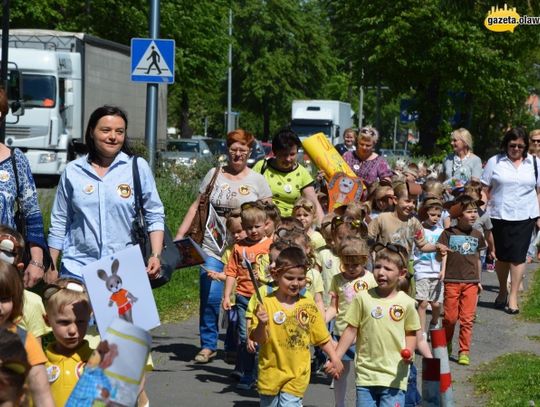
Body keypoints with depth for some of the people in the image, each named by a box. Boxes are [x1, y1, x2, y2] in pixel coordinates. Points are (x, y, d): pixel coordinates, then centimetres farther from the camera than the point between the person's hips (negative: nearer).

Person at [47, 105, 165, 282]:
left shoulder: (138, 167, 2)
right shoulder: (72, 171, 6)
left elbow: (155, 216, 4)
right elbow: (59, 224, 11)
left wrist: (156, 256, -7)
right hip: (77, 268, 1)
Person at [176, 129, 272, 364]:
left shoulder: (257, 181, 6)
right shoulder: (214, 175, 10)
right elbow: (196, 208, 12)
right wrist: (179, 235, 6)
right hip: (213, 248, 1)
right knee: (209, 297, -6)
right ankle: (208, 345, 9)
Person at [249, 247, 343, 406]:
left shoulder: (308, 306, -4)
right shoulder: (266, 303, -10)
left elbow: (322, 336, 6)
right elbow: (259, 339, -12)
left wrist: (334, 358, -2)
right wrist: (261, 324, -31)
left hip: (297, 376, 0)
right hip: (271, 374, 0)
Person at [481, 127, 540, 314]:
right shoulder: (495, 162, 2)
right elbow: (485, 189, 3)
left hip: (525, 216, 0)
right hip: (500, 215, 0)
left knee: (518, 256, -3)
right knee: (502, 255, 9)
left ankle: (513, 296, 2)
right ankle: (502, 291, 28)